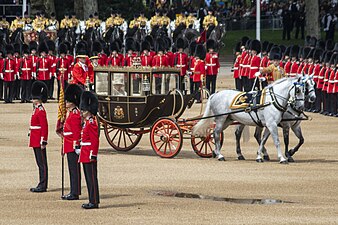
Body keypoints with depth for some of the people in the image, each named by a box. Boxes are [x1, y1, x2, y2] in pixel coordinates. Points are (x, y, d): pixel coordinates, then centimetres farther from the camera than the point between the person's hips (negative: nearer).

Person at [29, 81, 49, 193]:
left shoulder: (41, 111, -14)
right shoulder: (36, 109, 16)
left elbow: (44, 127, -18)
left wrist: (43, 141, -20)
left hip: (39, 142, -10)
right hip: (35, 141, 10)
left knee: (42, 163, -6)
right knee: (40, 163, 12)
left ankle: (43, 186, -4)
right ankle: (42, 185, 16)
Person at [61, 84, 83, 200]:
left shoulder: (75, 114, -15)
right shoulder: (71, 113, 16)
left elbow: (77, 132, -19)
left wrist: (76, 146, -22)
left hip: (72, 147, -10)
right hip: (70, 146, 10)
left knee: (74, 169, -7)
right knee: (72, 169, 13)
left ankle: (75, 193, -5)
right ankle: (74, 192, 18)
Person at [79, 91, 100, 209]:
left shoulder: (91, 123, -15)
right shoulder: (86, 122, 15)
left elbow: (95, 141, -18)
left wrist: (92, 155, -21)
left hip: (89, 156, -10)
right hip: (85, 156, 10)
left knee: (92, 178, -6)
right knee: (89, 178, 12)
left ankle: (94, 202, -3)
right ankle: (92, 201, 16)